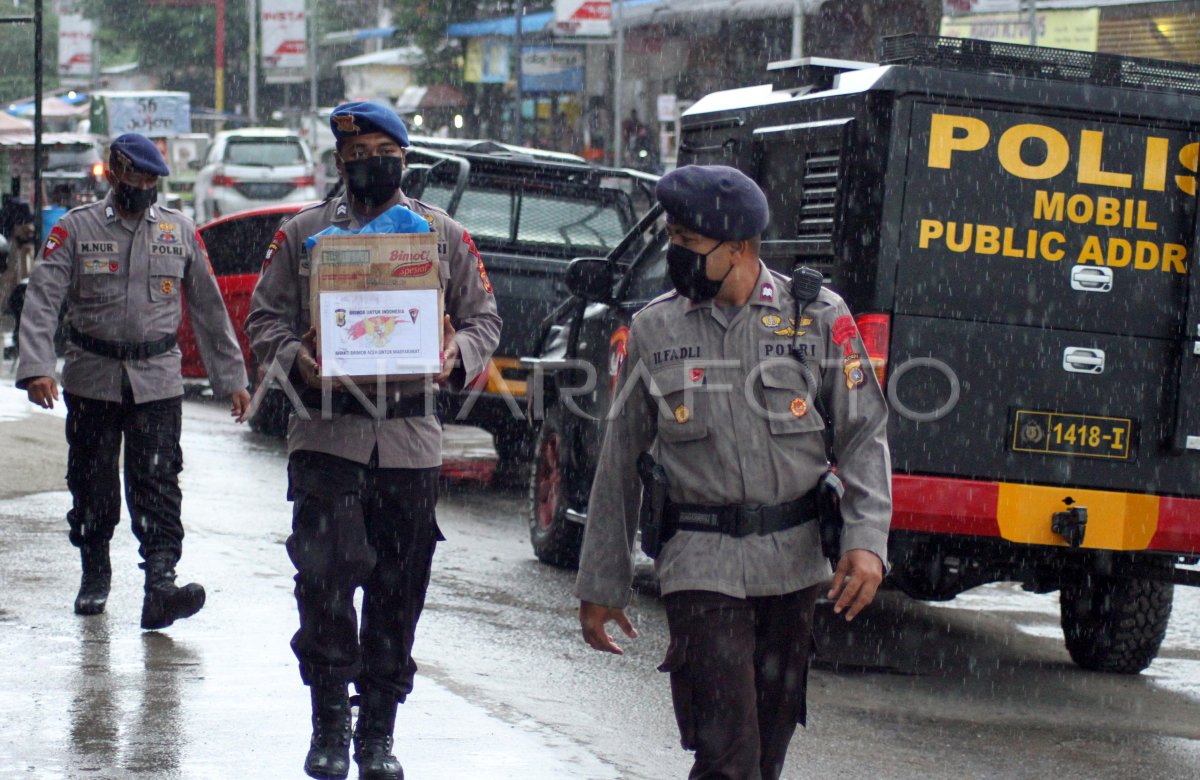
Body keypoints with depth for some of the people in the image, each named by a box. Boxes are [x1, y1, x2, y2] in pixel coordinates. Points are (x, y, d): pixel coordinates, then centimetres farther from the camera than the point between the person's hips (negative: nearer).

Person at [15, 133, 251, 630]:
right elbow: (41, 300, -9)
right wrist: (36, 369, -24)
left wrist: (231, 377, 10)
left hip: (158, 381, 0)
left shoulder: (180, 232, 8)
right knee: (92, 485, 8)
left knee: (157, 483, -10)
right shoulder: (75, 230, 0)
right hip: (91, 379, 0)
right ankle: (94, 576, 27)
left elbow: (209, 308, 13)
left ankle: (161, 583, -18)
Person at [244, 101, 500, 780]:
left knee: (399, 593, 6)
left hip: (411, 437, 1)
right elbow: (266, 316, 7)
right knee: (325, 577, -13)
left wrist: (460, 353, -10)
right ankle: (330, 723, 2)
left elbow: (484, 317, 12)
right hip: (327, 434, -1)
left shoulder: (445, 235, 10)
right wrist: (294, 357, -14)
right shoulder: (304, 233, 8)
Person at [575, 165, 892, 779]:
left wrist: (867, 540, -12)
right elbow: (620, 464, 9)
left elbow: (864, 435, 3)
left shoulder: (818, 318, 1)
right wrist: (602, 586, 9)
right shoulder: (655, 329, 4)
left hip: (794, 563, 1)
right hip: (701, 566, -1)